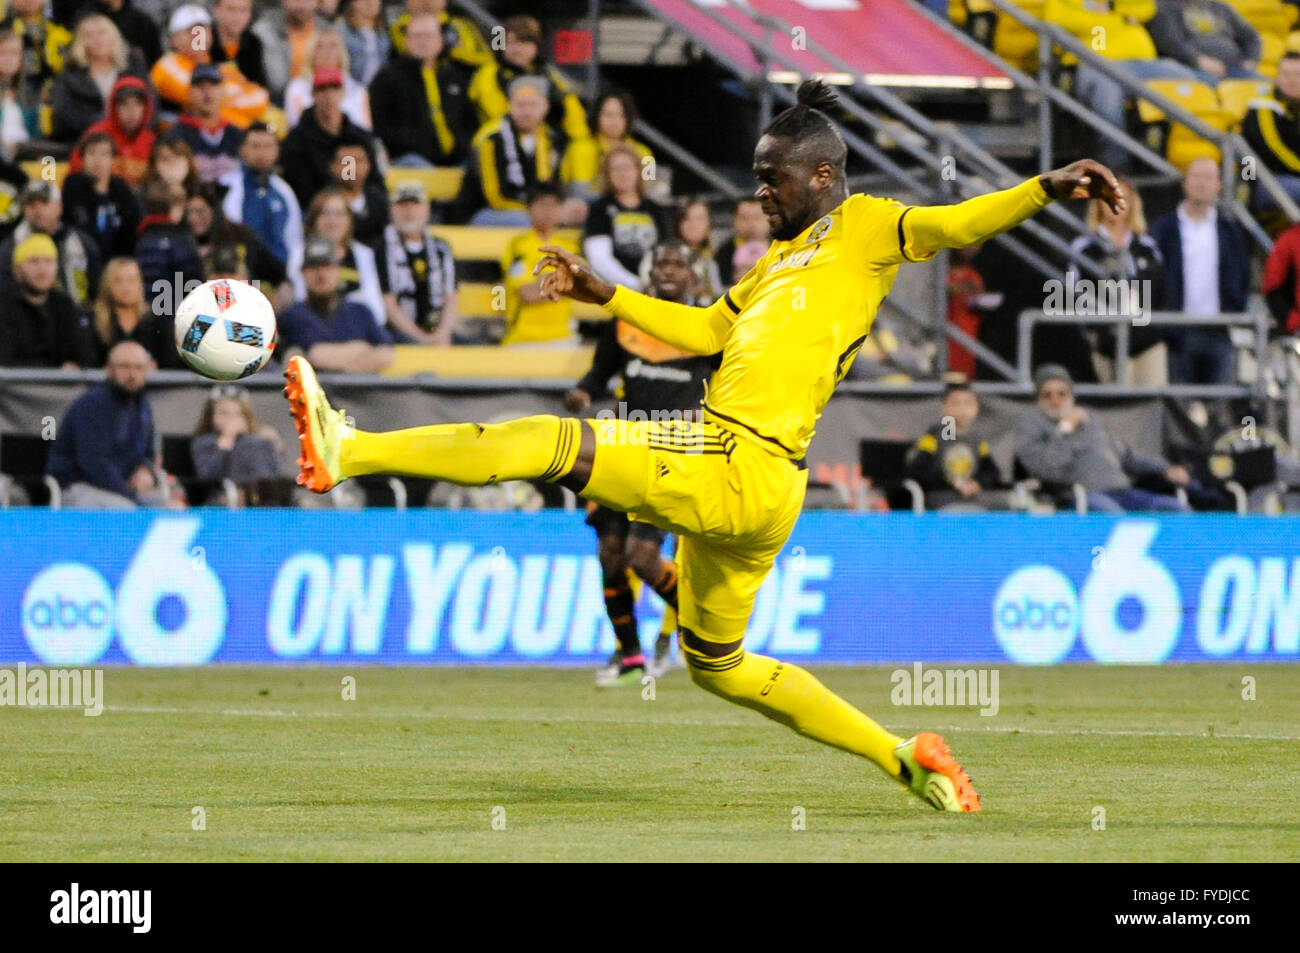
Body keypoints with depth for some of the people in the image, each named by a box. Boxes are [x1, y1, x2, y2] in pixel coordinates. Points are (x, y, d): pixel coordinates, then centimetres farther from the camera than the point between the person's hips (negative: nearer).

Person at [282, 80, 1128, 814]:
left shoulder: (862, 228, 1)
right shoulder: (783, 260, 27)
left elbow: (954, 227, -12)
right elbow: (707, 330, 34)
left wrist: (1044, 189, -29)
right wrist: (606, 295, 31)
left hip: (741, 472, -10)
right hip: (728, 487, 10)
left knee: (552, 442, -16)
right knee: (717, 666, 21)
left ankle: (348, 452, -18)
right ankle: (905, 759, 22)